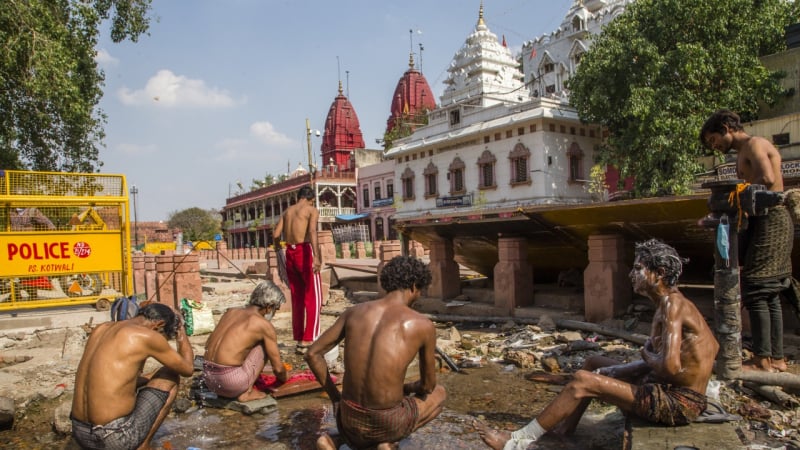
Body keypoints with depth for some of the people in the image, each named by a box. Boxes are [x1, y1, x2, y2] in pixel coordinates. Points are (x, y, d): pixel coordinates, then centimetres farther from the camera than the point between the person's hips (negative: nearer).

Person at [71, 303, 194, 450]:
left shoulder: (102, 328, 11)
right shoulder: (147, 336, -11)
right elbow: (187, 369, 4)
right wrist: (180, 329, 16)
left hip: (80, 433, 7)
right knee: (170, 377, 12)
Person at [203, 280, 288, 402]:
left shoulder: (231, 311, 13)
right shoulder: (264, 325, -5)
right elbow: (278, 368, 0)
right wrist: (283, 379, 23)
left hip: (209, 379, 7)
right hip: (231, 381, -7)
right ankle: (246, 392, 5)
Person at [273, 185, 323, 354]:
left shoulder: (287, 211, 16)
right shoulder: (312, 210, -2)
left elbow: (276, 234, 8)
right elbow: (312, 231, -20)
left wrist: (278, 244, 30)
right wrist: (317, 256, -31)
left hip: (290, 253, 6)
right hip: (305, 252, -6)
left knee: (297, 298, 13)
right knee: (313, 297, -1)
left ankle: (299, 340, 18)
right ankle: (308, 340, -8)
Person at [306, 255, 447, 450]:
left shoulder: (353, 311, 2)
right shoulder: (423, 324, -9)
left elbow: (312, 354, 5)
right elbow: (428, 385, 5)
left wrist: (335, 397, 15)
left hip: (350, 420, 4)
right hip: (388, 424, -4)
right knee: (439, 393, 27)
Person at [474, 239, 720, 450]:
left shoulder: (672, 304, -21)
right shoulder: (669, 303, 9)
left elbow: (670, 366, -32)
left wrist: (648, 357, -8)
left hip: (679, 401, -10)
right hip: (666, 388, 10)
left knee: (582, 381, -16)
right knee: (594, 364, 17)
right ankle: (563, 428, 23)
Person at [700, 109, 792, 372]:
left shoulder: (753, 144, -6)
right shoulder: (743, 154, 22)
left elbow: (767, 179, -23)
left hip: (770, 220, -10)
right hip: (762, 223, 10)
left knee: (755, 290, -10)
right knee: (770, 294, 11)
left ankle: (763, 360, -6)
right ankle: (776, 358, 16)